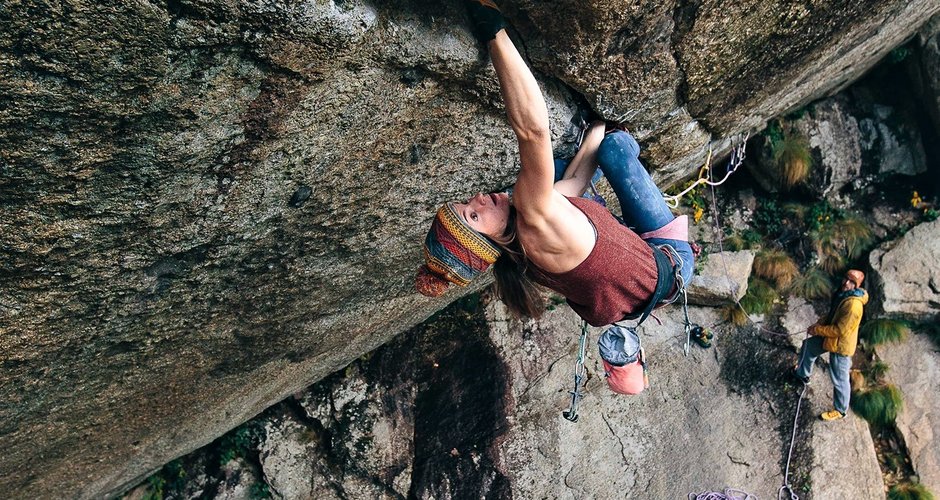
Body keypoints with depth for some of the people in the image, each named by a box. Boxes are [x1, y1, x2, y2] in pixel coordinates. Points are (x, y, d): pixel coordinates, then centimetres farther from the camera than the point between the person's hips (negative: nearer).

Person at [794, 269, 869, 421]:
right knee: (808, 346, 29)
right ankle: (803, 374, 54)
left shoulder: (853, 305, -34)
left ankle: (840, 411, 25)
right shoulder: (843, 293, -3)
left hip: (841, 345, -10)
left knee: (839, 379, 6)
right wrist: (820, 323, 0)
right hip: (831, 337, 10)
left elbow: (839, 330, -29)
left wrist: (817, 330, -19)